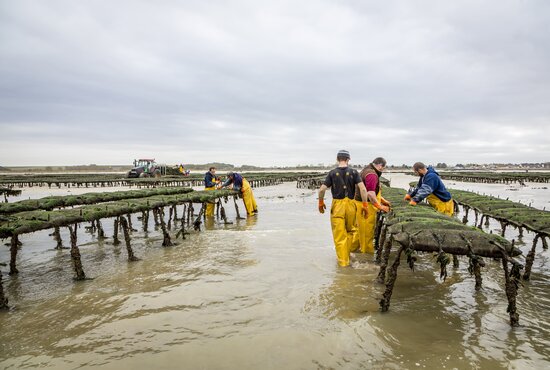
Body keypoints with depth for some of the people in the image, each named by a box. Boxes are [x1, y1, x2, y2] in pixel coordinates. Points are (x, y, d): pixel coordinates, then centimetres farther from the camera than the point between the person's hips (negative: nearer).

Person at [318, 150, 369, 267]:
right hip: (350, 205, 1)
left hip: (337, 205, -1)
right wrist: (364, 205, -4)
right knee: (350, 231, 23)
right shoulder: (353, 172, -1)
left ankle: (343, 261, 7)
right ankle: (346, 254, 33)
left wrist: (321, 202, 7)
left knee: (339, 234, 5)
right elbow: (363, 189, -10)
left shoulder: (332, 173, -2)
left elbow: (322, 189, -7)